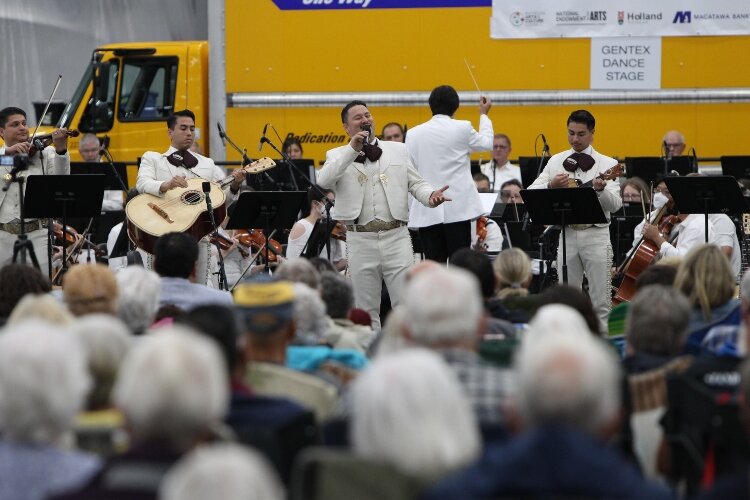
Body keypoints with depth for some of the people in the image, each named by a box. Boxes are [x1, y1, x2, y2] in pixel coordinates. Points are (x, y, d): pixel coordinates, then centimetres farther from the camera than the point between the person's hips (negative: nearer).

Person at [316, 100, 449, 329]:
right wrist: (353, 149, -15)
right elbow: (323, 181, -11)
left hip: (396, 235, 1)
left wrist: (430, 195, -12)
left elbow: (416, 183, 11)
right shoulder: (338, 156, 8)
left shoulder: (398, 150, 15)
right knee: (366, 311, 6)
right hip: (360, 240, -1)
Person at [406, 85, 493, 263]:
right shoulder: (462, 128, -3)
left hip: (427, 211, 2)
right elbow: (486, 143, 16)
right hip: (457, 208, -2)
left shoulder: (413, 134, 3)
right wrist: (483, 115, 32)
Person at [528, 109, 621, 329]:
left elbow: (615, 205, -10)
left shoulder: (607, 164, 0)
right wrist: (551, 185, -15)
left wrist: (601, 189, -30)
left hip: (596, 235, -3)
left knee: (600, 300, -1)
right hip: (567, 234, 3)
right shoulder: (556, 161, 9)